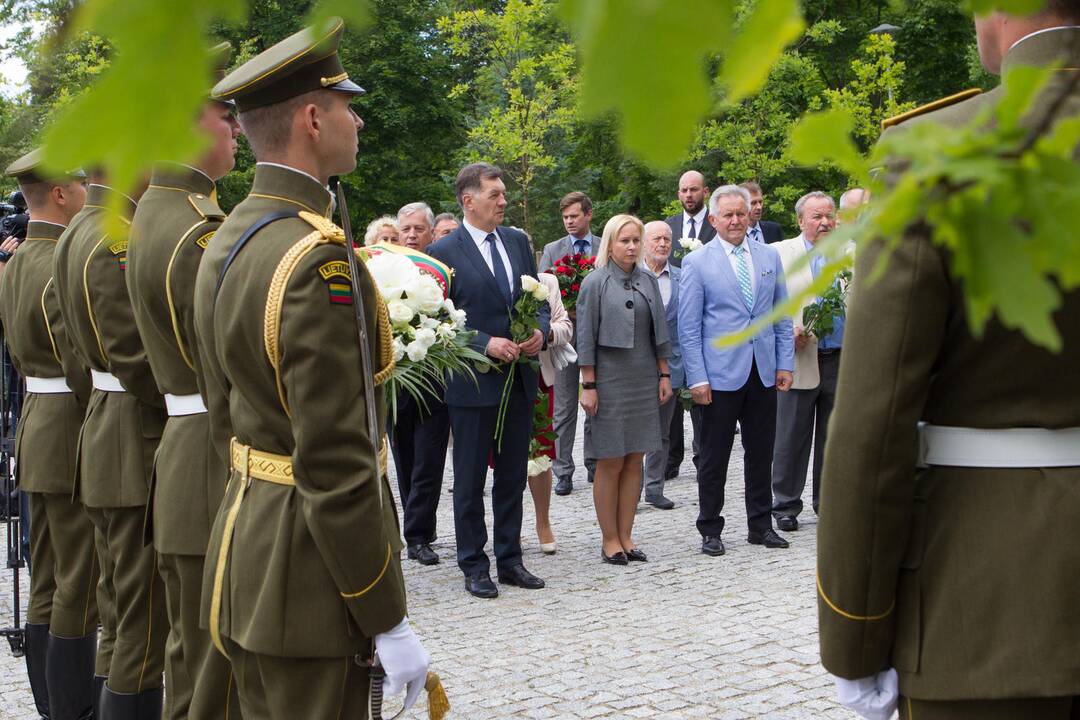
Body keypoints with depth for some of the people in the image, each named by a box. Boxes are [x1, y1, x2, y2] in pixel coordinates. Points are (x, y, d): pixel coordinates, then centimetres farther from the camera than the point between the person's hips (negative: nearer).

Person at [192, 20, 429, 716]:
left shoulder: (227, 241, 7)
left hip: (247, 532, 10)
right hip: (310, 567, -10)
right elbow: (336, 467, -25)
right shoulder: (316, 257, -23)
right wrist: (389, 622, -19)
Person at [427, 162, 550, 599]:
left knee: (513, 477, 13)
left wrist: (541, 330, -7)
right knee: (470, 481, 6)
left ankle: (510, 560, 24)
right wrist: (485, 344, -20)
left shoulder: (518, 242, 8)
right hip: (473, 382, -5)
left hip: (519, 381, 5)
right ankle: (474, 566, 16)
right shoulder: (444, 252, -9)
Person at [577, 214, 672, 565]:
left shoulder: (648, 281, 9)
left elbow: (659, 331, 13)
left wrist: (664, 374, 8)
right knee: (610, 464, -1)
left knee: (634, 462, 6)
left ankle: (625, 537, 13)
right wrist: (588, 386, -11)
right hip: (609, 379, -5)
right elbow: (585, 338, -7)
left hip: (644, 380, 5)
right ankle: (610, 540, 8)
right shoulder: (595, 283, -5)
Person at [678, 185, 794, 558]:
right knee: (714, 457, 4)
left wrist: (785, 363, 5)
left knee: (761, 453, 10)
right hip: (722, 374, -4)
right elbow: (688, 327, -4)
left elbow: (782, 315, 13)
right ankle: (710, 531, 14)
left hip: (763, 373, 4)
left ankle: (760, 526, 21)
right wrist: (697, 379, -10)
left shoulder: (769, 257, 10)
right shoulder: (697, 263, -2)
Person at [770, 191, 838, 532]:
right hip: (800, 358, -3)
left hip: (842, 359, 3)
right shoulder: (780, 253, 1)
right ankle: (786, 505, 13)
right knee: (792, 437, 2)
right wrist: (788, 330, -16)